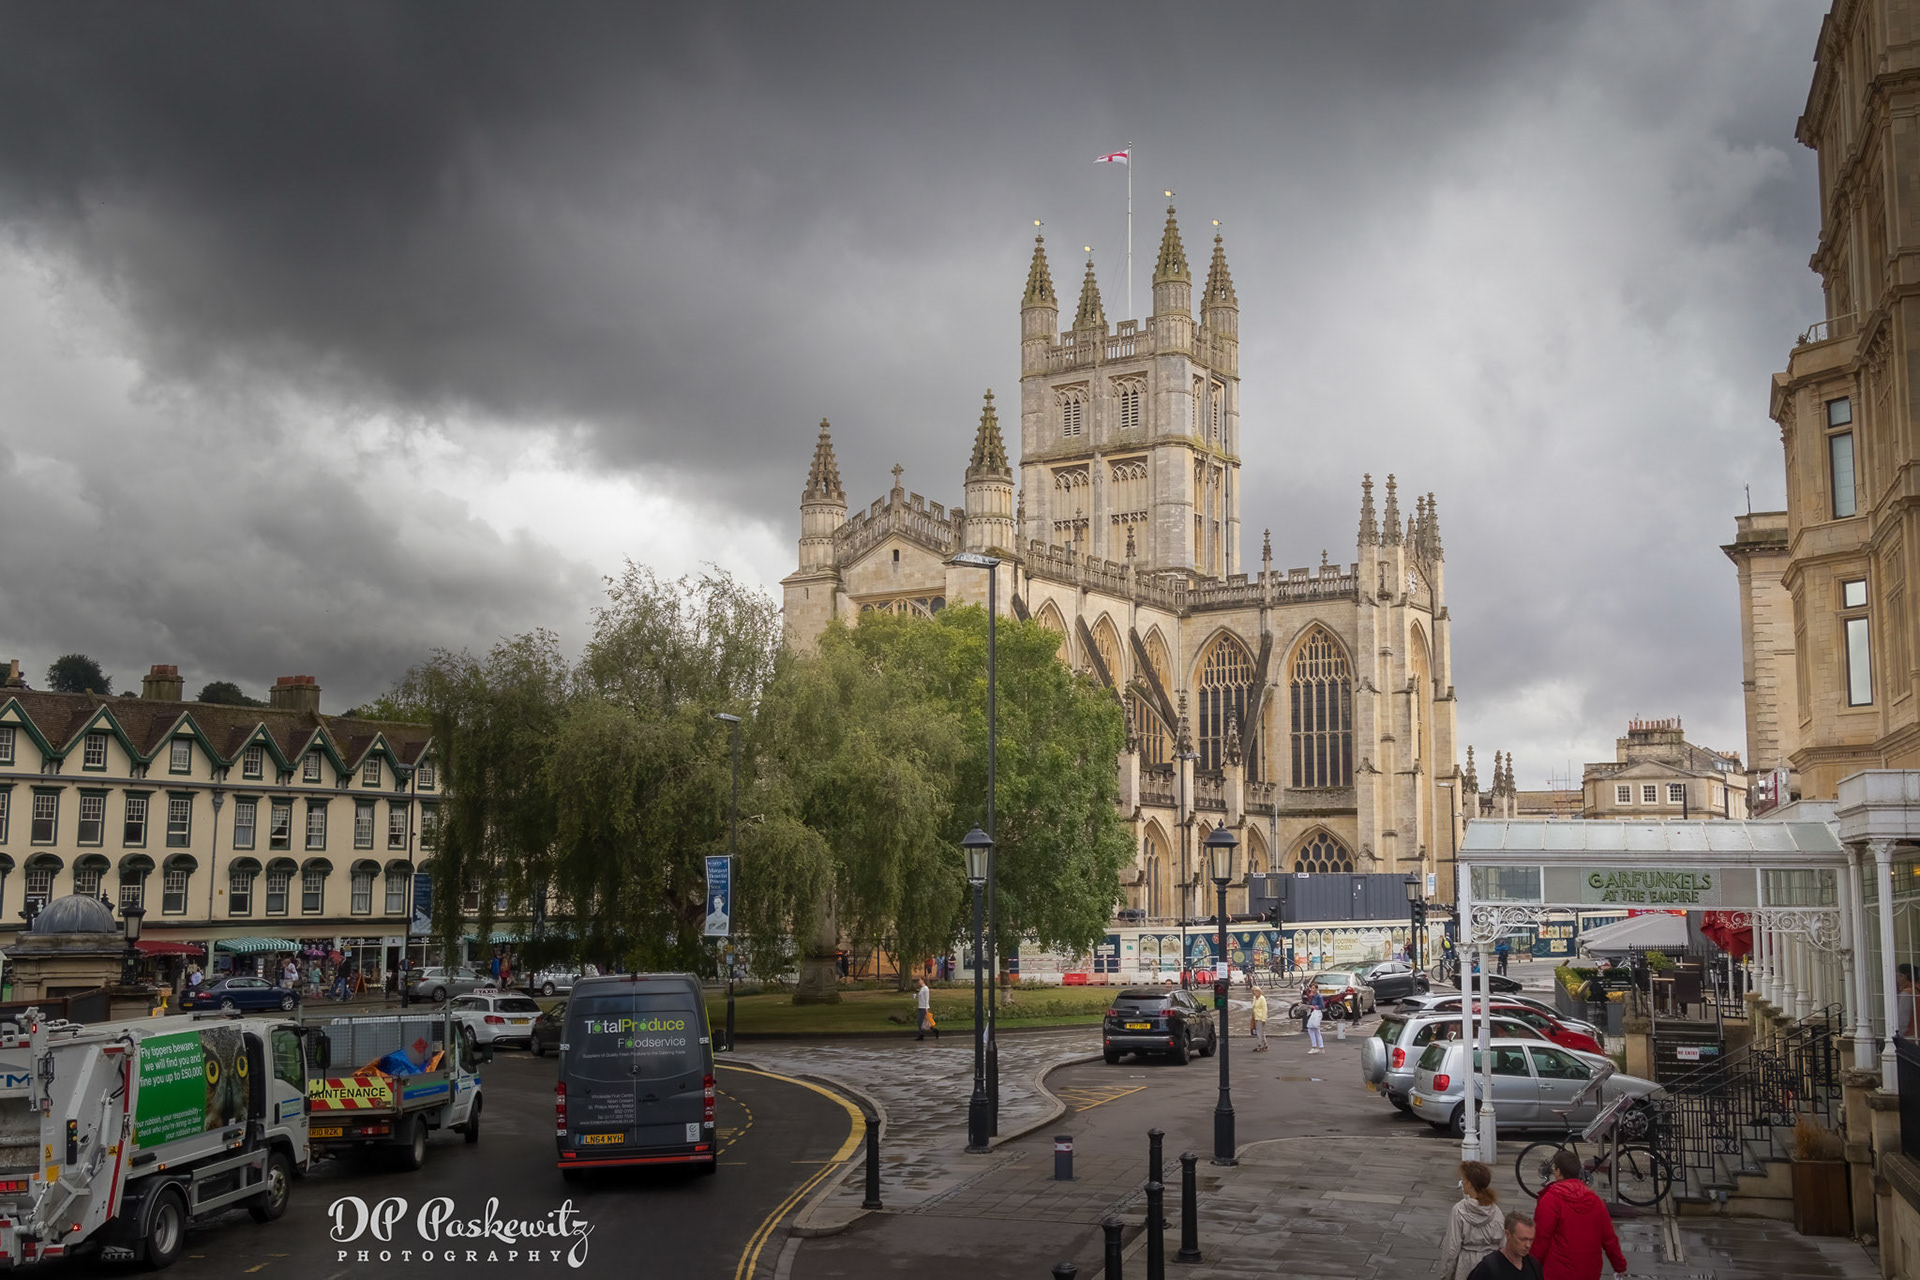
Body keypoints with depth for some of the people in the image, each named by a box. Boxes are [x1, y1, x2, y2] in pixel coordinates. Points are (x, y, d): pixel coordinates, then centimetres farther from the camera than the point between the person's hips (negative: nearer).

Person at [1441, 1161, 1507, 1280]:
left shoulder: (1459, 1209, -18)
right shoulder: (1494, 1209, -6)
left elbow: (1452, 1246, -14)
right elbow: (1503, 1242, -1)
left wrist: (1446, 1270, -2)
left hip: (1467, 1265, -4)